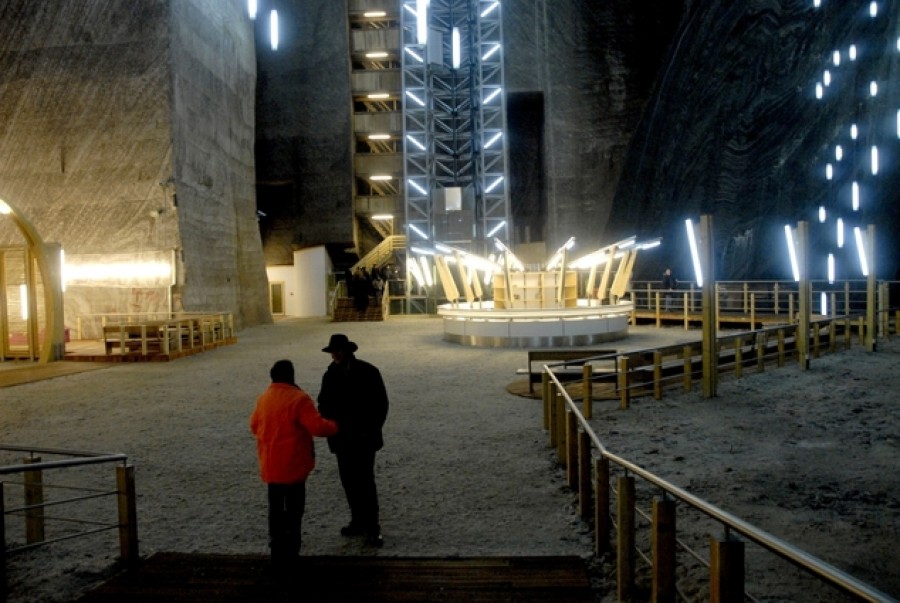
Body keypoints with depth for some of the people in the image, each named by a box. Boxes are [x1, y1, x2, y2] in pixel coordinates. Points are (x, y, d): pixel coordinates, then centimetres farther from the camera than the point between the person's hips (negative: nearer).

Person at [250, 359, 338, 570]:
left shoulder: (263, 398, 5)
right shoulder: (298, 398, -17)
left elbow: (254, 426, 18)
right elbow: (317, 427, -21)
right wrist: (335, 426, -3)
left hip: (270, 465, 7)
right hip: (292, 466, -6)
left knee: (275, 508, 16)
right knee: (294, 508, 5)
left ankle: (277, 551, 23)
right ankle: (289, 553, 10)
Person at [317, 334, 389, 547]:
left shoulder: (368, 372, -8)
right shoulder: (330, 375, 4)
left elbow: (381, 402, -5)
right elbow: (324, 403, 8)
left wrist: (371, 429, -10)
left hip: (363, 438, -4)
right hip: (342, 438, 4)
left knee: (365, 481, -6)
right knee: (349, 481, 10)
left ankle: (372, 527, 2)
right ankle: (359, 521, 24)